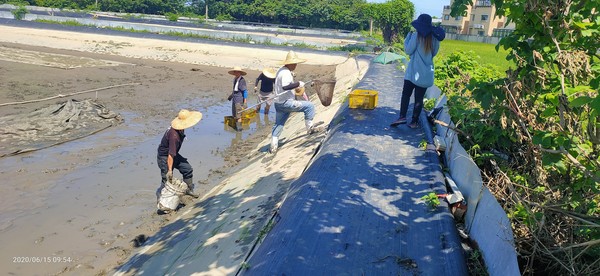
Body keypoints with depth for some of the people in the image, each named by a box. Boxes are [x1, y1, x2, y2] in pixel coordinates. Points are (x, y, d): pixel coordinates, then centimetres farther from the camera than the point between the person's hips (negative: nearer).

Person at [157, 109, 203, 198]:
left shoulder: (181, 129, -6)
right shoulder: (174, 135, -36)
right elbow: (170, 155, -35)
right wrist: (170, 170, -32)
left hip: (174, 155, 10)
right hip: (164, 157, -10)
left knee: (188, 169, 13)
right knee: (167, 180, -6)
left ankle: (189, 190, 27)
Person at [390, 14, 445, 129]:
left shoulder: (416, 36, -10)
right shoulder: (434, 38, 4)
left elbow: (408, 50, -6)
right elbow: (434, 53, 15)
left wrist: (408, 36, 5)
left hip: (414, 71, -4)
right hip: (426, 74, 4)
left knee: (406, 94, 2)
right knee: (419, 98, 6)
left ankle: (402, 117, -11)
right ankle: (414, 121, 8)